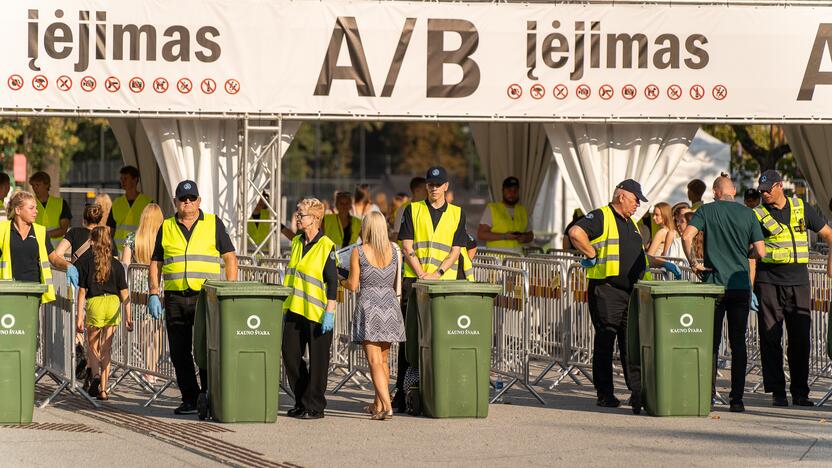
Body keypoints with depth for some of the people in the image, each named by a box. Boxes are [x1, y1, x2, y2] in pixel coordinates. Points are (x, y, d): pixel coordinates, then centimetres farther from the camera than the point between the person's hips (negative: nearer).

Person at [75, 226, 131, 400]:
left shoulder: (85, 262, 0)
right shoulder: (116, 264, 6)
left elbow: (82, 290, -1)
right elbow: (124, 293, 5)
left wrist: (79, 316, 2)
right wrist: (128, 316, 11)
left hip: (94, 303, -2)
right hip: (113, 303, 2)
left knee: (92, 345, 14)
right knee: (106, 348, 11)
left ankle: (96, 375, -14)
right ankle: (103, 388, 9)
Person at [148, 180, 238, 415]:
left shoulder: (214, 224, 6)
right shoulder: (167, 228, 12)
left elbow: (230, 258, 5)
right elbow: (155, 263, 15)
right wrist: (153, 294, 3)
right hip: (175, 300, 3)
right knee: (179, 353, 3)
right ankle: (189, 400, 10)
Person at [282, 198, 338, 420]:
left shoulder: (326, 246, -10)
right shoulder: (297, 242, 12)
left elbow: (332, 281, -11)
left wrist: (329, 312, -16)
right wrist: (285, 307, 18)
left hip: (316, 312, -7)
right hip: (294, 310, 7)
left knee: (317, 360, 1)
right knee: (290, 356, 7)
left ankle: (314, 406, 8)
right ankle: (301, 402, 19)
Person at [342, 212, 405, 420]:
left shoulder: (358, 252, -7)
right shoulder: (394, 250, 3)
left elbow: (353, 285, -2)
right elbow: (397, 283, 8)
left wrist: (342, 282, 20)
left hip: (368, 307, -4)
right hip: (390, 305, 4)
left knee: (375, 362, -6)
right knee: (383, 360, 18)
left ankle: (387, 406, -18)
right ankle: (378, 404, 28)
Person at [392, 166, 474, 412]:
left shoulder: (457, 214, 11)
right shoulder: (413, 210, 9)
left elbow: (456, 250, 4)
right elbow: (407, 247, 2)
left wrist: (437, 274, -10)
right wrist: (421, 275, -10)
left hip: (445, 281, 0)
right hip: (414, 280, 0)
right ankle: (402, 390, -1)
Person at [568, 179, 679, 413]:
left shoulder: (631, 224, 23)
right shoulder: (601, 217, -4)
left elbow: (639, 256, 34)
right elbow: (576, 233, -22)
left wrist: (662, 263, 24)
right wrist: (592, 255, -17)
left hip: (632, 292, 7)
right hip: (607, 290, -7)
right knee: (605, 341, -2)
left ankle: (637, 391, 1)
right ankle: (605, 394, 1)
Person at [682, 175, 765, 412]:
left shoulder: (707, 210, -1)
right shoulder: (748, 214, 3)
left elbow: (686, 236, -16)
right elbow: (760, 252, 0)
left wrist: (693, 262, -4)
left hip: (714, 284, -1)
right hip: (741, 286, 1)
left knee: (712, 342, 8)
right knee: (738, 343, 4)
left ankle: (709, 391, 1)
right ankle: (737, 399, 2)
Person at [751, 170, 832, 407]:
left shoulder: (802, 209, 9)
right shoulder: (758, 215, 3)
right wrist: (749, 288, -5)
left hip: (798, 281, 2)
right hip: (768, 281, -2)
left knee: (801, 338, 2)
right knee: (770, 339, -2)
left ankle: (800, 392, 10)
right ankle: (777, 392, 3)